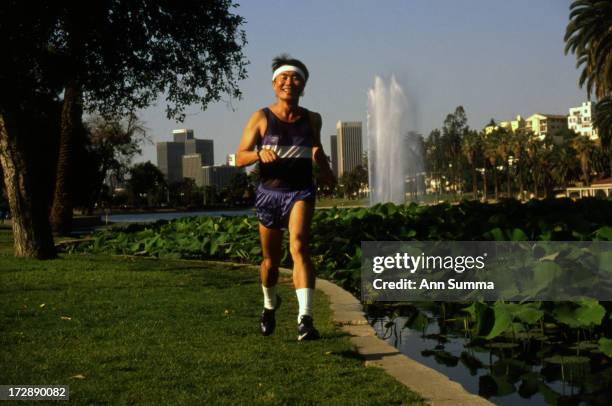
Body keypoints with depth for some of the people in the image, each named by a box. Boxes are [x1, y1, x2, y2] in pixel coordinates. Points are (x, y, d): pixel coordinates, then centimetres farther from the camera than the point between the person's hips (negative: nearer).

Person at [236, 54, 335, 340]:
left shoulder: (312, 119, 6)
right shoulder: (261, 118, -3)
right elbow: (239, 158, -7)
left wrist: (325, 172, 7)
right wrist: (259, 154, -27)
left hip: (301, 191, 0)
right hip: (269, 193, 0)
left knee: (298, 246, -25)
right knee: (270, 260, 12)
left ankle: (305, 318, -33)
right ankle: (270, 304, 44)